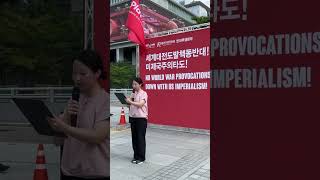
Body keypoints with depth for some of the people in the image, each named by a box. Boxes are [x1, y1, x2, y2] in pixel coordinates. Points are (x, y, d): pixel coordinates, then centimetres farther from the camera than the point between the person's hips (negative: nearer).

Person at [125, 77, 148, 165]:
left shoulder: (143, 93, -7)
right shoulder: (133, 94, 12)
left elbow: (140, 104, -21)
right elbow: (129, 103, 14)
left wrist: (130, 101, -24)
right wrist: (127, 100, -4)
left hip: (141, 118, -6)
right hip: (133, 117, 6)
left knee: (140, 138, 0)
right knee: (134, 137, 10)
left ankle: (141, 157, 10)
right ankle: (136, 156, 22)